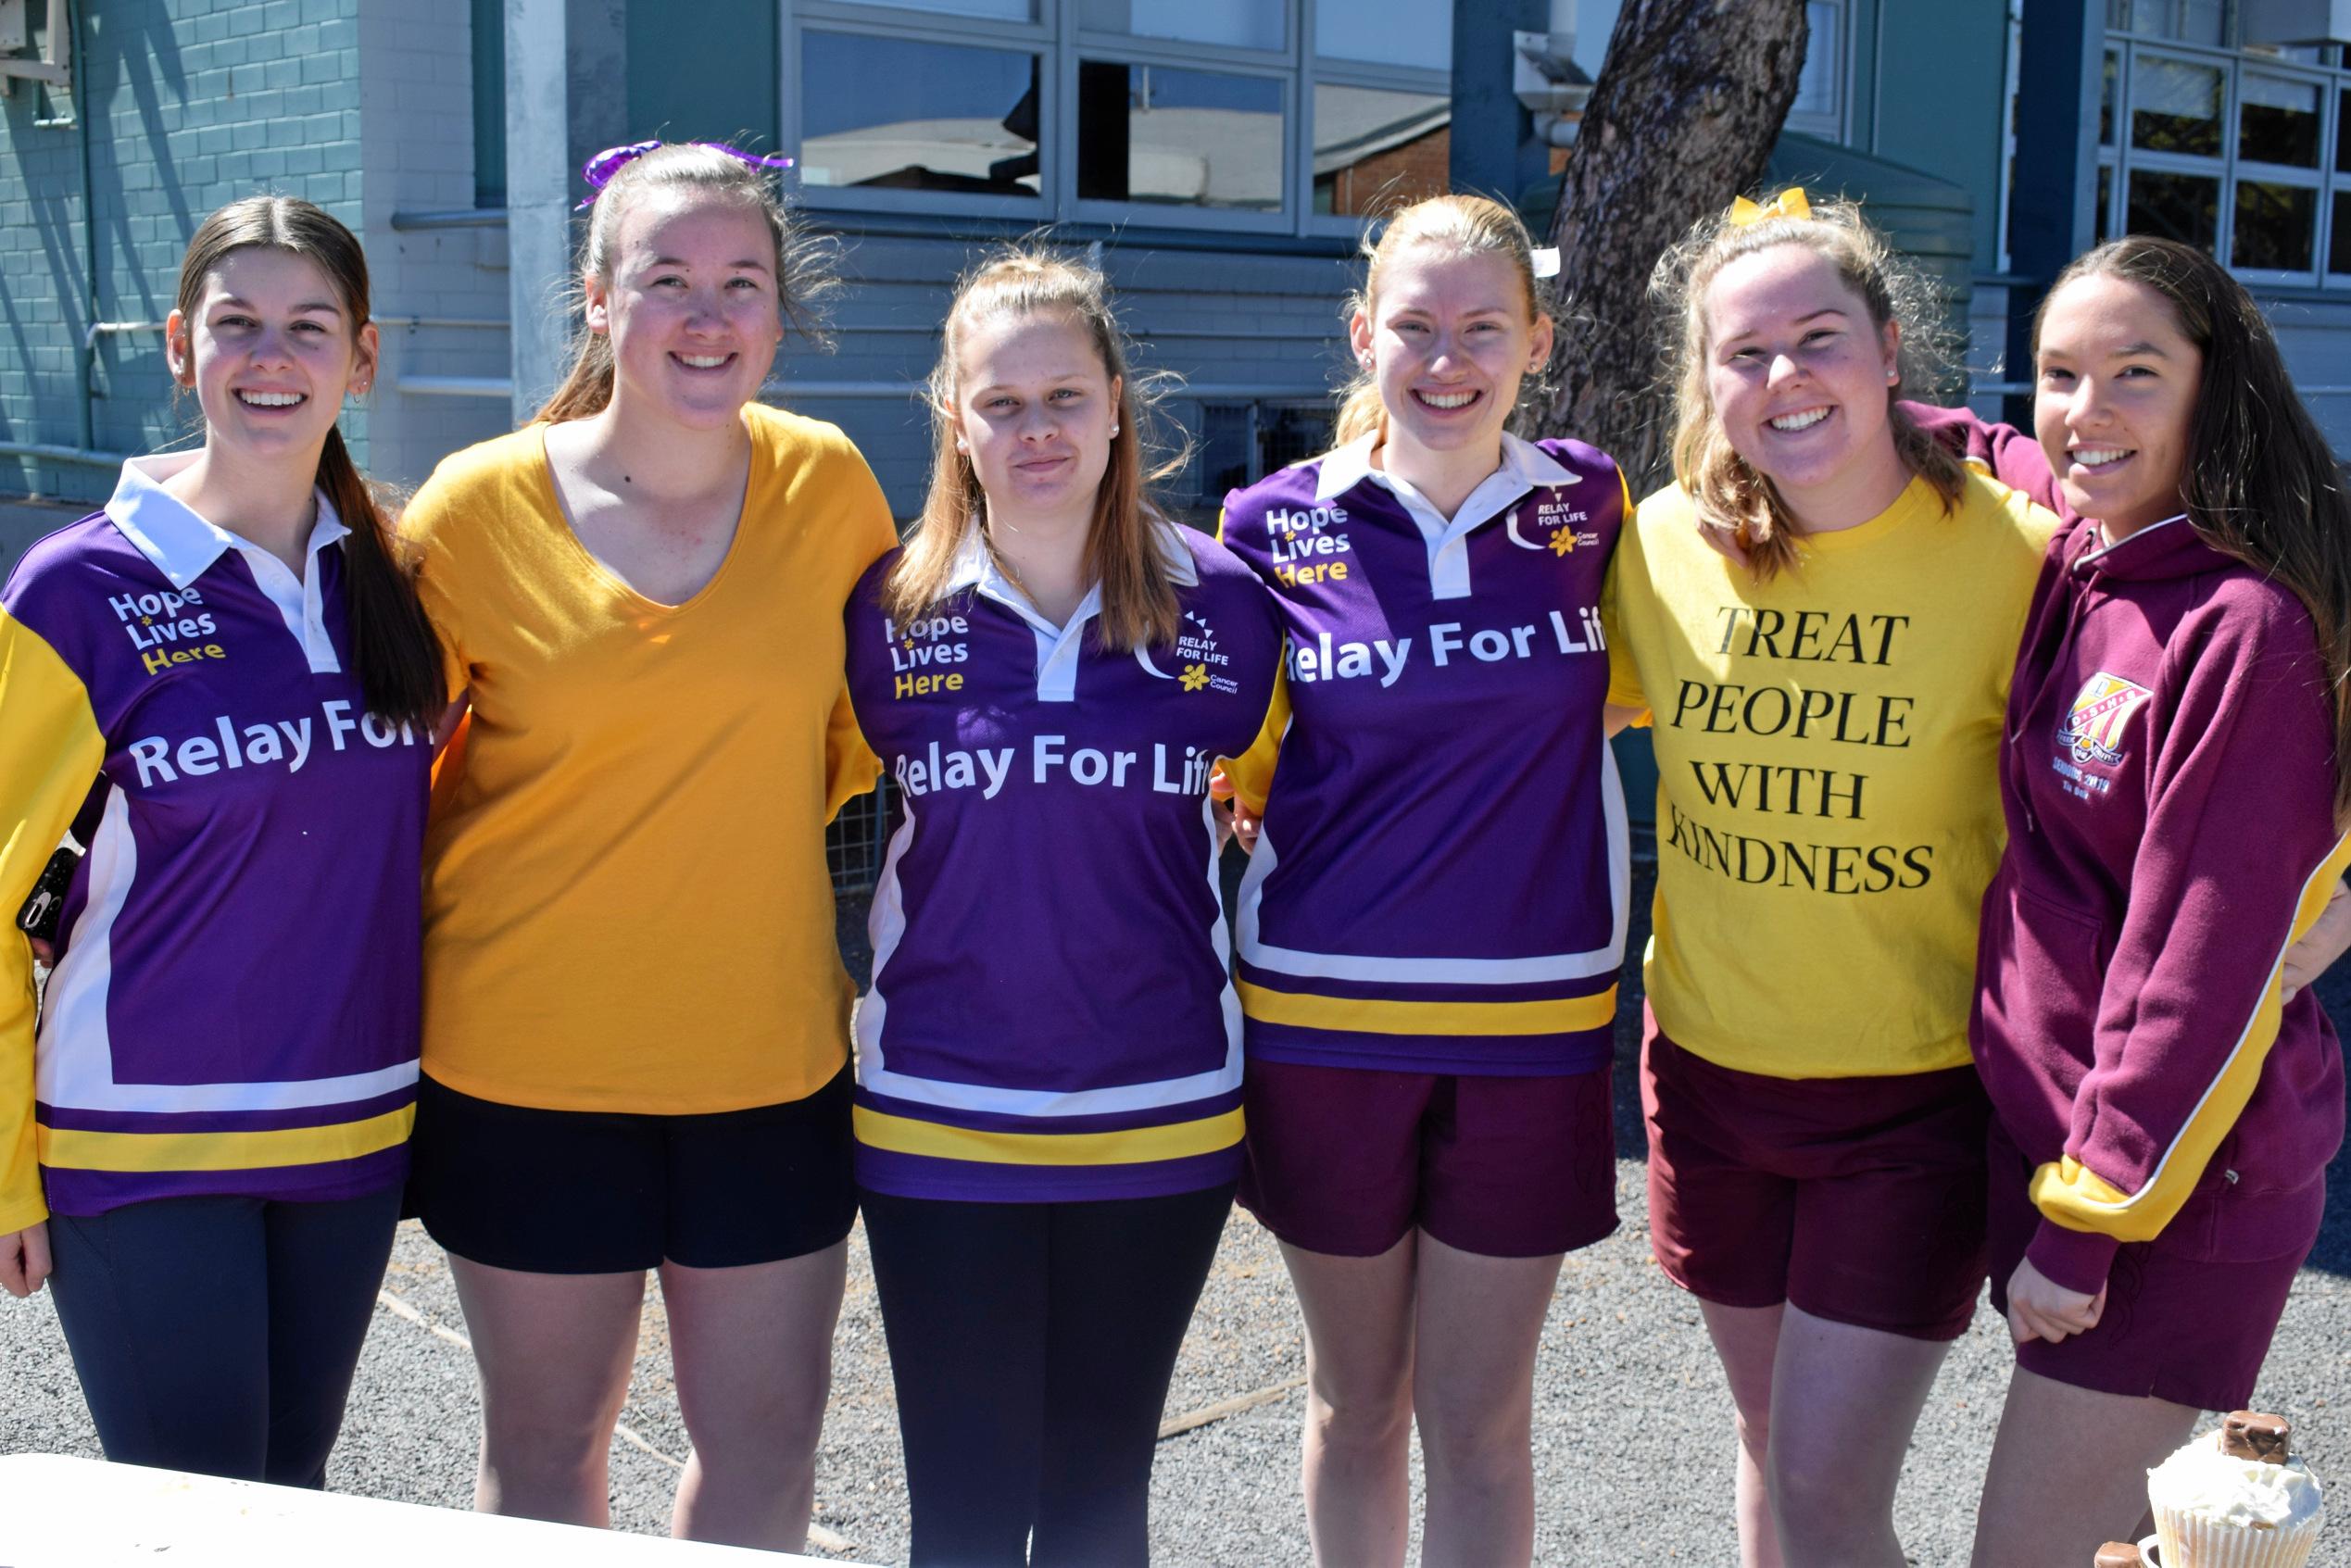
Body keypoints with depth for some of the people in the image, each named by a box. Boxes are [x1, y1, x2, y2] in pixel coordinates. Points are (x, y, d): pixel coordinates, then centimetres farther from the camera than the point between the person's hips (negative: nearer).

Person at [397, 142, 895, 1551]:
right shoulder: (479, 507, -8)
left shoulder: (827, 485, -3)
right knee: (545, 1451, 14)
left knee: (768, 1451, 12)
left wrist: (744, 857, 8)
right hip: (530, 1055, -2)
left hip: (772, 1051, 2)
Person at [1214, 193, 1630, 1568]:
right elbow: (1233, 768, 10)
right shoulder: (1275, 524, -1)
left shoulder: (1590, 505, 1)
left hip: (1530, 1017, 0)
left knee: (1482, 1418, 7)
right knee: (1357, 1399, 16)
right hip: (1324, 1011, 0)